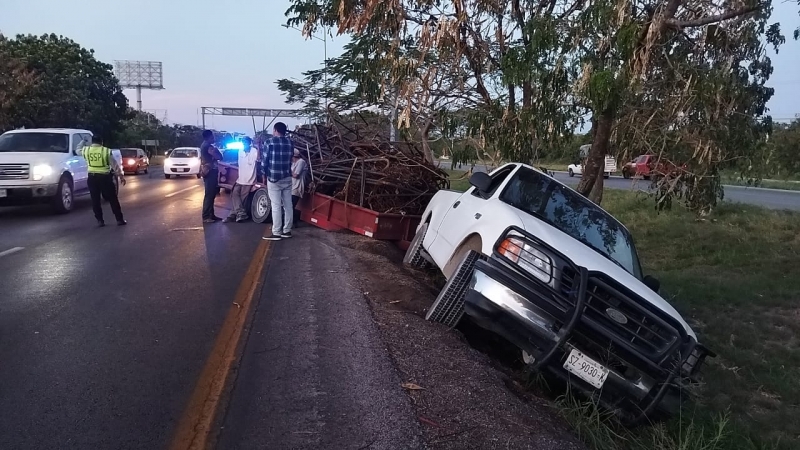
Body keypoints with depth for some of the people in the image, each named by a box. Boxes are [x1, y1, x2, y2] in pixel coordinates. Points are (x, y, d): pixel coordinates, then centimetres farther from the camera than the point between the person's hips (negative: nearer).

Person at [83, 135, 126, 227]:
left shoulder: (86, 150, 1)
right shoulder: (107, 151, -5)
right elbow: (115, 164, -3)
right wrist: (121, 176, 3)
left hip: (92, 177, 2)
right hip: (105, 177, -2)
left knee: (95, 200, 9)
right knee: (113, 199, 6)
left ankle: (100, 220, 8)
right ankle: (119, 219, 8)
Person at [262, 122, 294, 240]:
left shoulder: (270, 141, -6)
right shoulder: (290, 142, 7)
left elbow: (265, 159, -3)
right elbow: (290, 159, 11)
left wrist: (264, 174, 10)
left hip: (274, 177, -5)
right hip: (287, 177, 5)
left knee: (276, 206, -4)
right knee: (288, 205, 8)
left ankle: (276, 233, -3)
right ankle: (287, 231, 14)